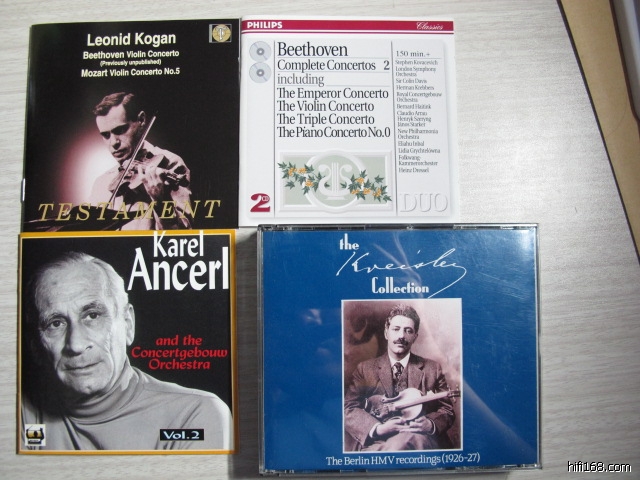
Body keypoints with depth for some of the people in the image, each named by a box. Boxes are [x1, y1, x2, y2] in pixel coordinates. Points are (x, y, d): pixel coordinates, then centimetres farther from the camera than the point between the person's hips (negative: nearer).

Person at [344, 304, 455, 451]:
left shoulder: (432, 368, 15)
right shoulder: (365, 368, 12)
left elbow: (447, 411, 15)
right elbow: (348, 409, 3)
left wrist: (431, 425, -10)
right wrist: (377, 428, -16)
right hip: (377, 442, 0)